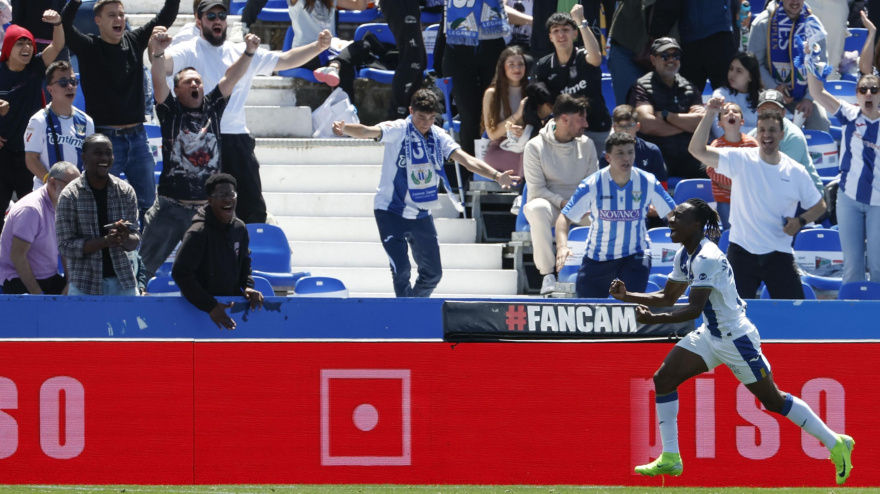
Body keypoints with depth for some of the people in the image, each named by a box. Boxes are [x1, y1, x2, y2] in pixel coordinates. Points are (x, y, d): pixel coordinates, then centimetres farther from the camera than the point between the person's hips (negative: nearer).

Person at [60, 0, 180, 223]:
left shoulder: (134, 41, 7)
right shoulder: (88, 48, -5)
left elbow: (165, 18, 6)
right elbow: (65, 28, -21)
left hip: (137, 136, 4)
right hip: (105, 137, -4)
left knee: (148, 204, 8)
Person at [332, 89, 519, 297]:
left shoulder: (439, 137, 0)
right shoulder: (397, 131, -13)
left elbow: (467, 160, -8)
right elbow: (368, 132, -30)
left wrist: (497, 176, -23)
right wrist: (344, 129, -51)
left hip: (421, 215, 5)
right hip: (391, 212, -5)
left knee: (432, 274, 8)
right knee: (401, 271, -16)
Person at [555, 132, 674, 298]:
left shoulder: (648, 183, -10)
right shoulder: (592, 185, -13)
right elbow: (565, 218, -11)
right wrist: (562, 247, -29)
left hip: (635, 255, -1)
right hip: (597, 258, 1)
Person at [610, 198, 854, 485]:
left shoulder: (707, 259, -26)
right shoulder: (685, 256, 4)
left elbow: (694, 309, -32)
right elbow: (668, 297, 15)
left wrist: (655, 320, -40)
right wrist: (627, 296, 3)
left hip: (735, 338, -9)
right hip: (710, 335, 9)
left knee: (774, 401, 0)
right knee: (663, 379, -4)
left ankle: (836, 443, 16)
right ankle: (670, 459, 1)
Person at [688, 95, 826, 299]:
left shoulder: (796, 172, 1)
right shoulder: (741, 160, -4)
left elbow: (819, 206, 12)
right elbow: (697, 150, -12)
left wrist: (800, 221, -9)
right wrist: (709, 115, -22)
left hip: (779, 255, 1)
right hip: (742, 252, -1)